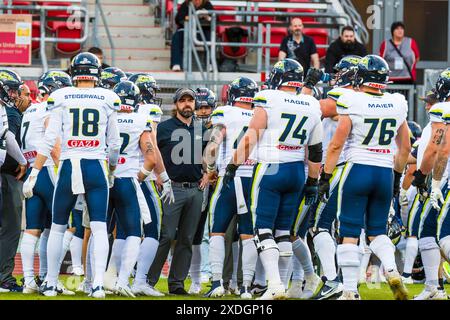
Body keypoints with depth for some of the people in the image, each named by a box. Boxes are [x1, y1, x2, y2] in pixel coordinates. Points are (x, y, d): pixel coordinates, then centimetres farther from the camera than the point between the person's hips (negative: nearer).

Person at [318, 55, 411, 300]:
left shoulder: (352, 103, -10)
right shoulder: (397, 105, 4)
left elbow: (336, 145, -9)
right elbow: (405, 148, 13)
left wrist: (325, 178, -2)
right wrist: (397, 175, 26)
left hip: (357, 170, -4)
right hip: (385, 173, 4)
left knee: (349, 234, 2)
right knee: (377, 231, 16)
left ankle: (351, 291, -1)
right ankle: (392, 271, -10)